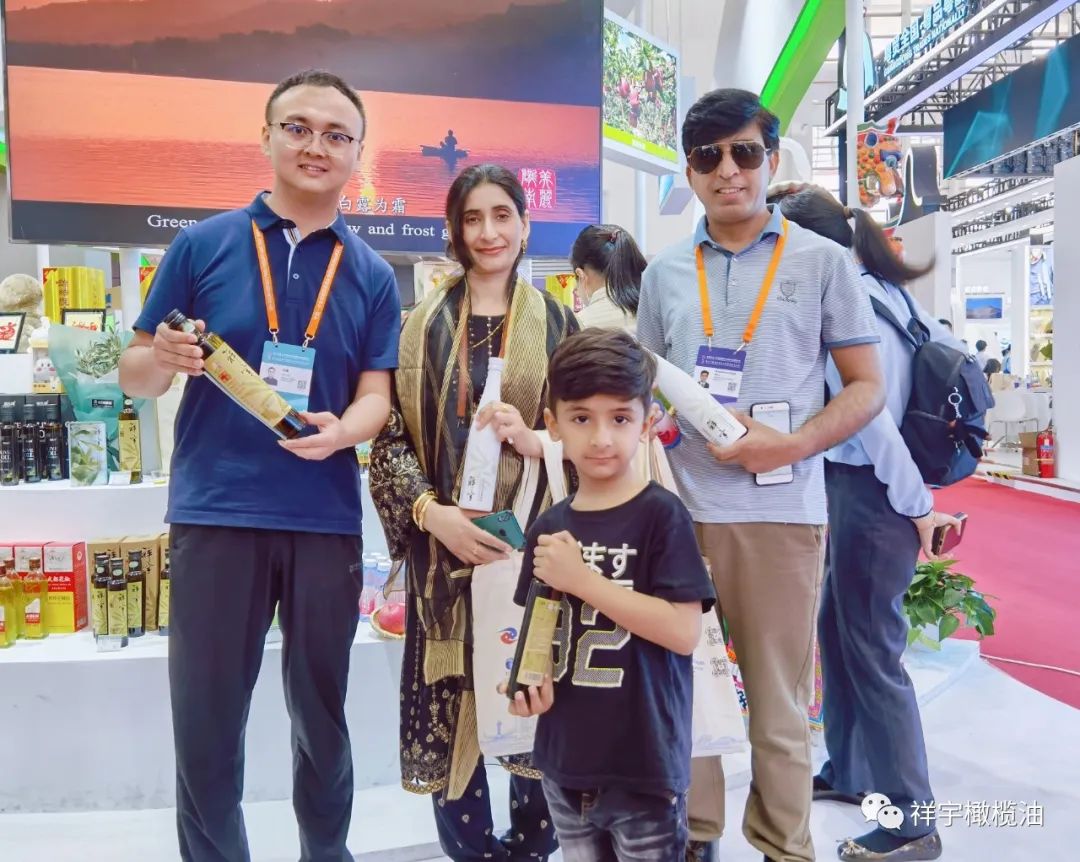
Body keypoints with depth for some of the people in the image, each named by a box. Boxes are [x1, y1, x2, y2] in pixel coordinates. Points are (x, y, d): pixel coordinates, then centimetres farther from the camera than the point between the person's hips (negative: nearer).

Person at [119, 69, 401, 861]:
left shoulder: (373, 276, 6)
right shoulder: (202, 245, 1)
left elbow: (375, 395, 2)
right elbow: (136, 375, 3)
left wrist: (339, 432, -21)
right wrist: (161, 361, -20)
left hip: (326, 519, 2)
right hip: (214, 513, -1)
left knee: (322, 714, 14)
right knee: (205, 719, 6)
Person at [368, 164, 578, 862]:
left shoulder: (557, 325, 7)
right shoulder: (423, 327, 7)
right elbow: (389, 438, 2)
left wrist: (536, 442, -13)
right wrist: (432, 513, -14)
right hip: (446, 549, 1)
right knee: (452, 702, 4)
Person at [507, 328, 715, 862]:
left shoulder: (661, 515, -13)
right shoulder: (549, 528, 4)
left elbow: (683, 631, -20)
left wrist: (582, 579, -21)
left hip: (645, 767, -5)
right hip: (564, 762, 6)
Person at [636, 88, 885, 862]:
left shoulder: (823, 262, 3)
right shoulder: (665, 273, 11)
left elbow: (867, 387, 1)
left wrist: (793, 444, -14)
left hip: (782, 507, -2)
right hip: (682, 504, 3)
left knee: (779, 697, 7)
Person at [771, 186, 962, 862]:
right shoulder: (890, 291, 9)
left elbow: (869, 414, -22)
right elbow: (956, 356, 18)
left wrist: (918, 505, -15)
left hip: (869, 493, -9)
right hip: (865, 486, 9)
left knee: (871, 650, 0)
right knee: (836, 629, 20)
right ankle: (849, 772, 36)